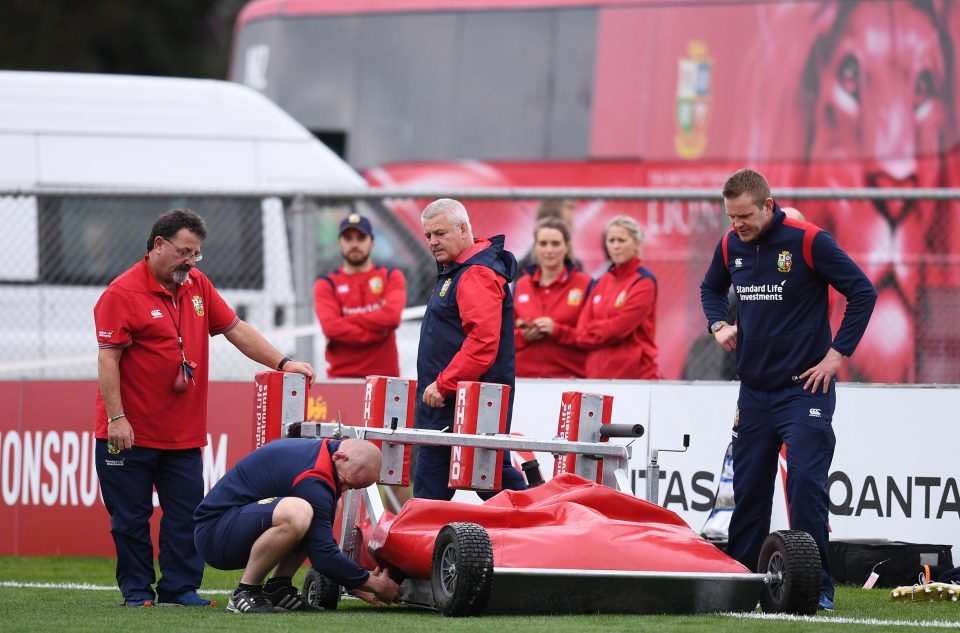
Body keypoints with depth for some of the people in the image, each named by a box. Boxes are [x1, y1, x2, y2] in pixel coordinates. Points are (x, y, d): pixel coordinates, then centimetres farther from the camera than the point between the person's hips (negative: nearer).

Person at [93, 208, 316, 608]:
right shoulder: (123, 293, -10)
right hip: (131, 435, -6)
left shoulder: (197, 286, 10)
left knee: (187, 514, 3)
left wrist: (282, 363, 6)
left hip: (184, 435, 6)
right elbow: (108, 358, -13)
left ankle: (179, 588, 9)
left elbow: (235, 330, 16)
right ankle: (136, 590, 11)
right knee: (131, 517, 2)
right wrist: (116, 417, -19)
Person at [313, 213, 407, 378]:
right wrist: (377, 334, -9)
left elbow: (391, 316, -9)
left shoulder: (391, 277, 10)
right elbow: (331, 327, -9)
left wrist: (348, 321, -6)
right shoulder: (326, 284, 8)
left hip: (384, 375, 1)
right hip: (341, 376, -1)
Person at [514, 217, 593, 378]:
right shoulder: (522, 285, 14)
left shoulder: (585, 284, 3)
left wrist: (557, 331, -13)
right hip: (524, 375, 3)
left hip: (569, 377, -3)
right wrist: (522, 336, -3)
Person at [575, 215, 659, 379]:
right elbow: (582, 332, 10)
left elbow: (621, 326, -12)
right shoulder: (602, 282, 15)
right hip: (597, 372, 6)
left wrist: (593, 329, 2)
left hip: (635, 372, -6)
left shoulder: (644, 282, -4)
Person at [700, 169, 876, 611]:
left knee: (806, 485, -13)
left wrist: (837, 353, -11)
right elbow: (711, 288, 25)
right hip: (754, 389, 5)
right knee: (748, 490, 8)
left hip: (804, 389, -5)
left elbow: (862, 291, -9)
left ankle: (817, 587, -9)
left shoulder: (807, 242, -13)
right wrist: (719, 325, 6)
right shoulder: (731, 246, 4)